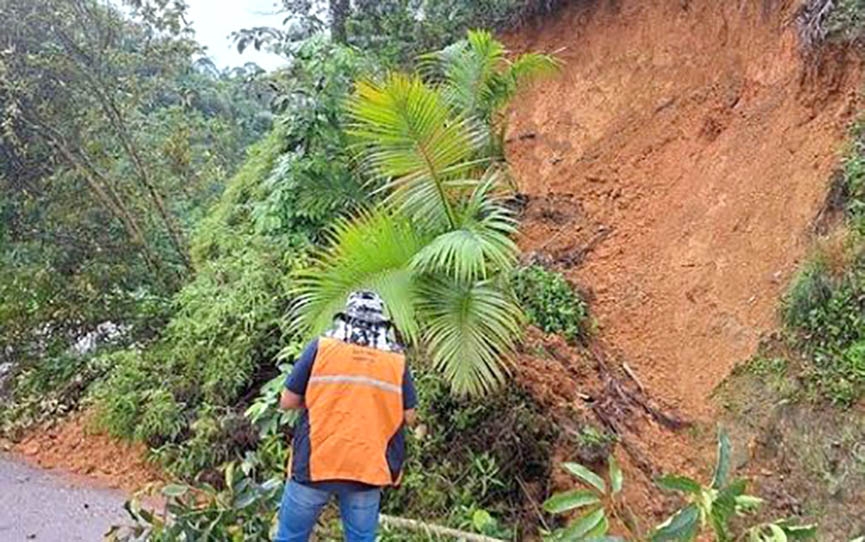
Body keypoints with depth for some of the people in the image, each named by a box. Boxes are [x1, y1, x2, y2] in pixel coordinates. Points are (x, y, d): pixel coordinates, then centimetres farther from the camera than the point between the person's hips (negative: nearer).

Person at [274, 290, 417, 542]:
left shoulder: (321, 347, -4)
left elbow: (287, 402, 0)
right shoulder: (397, 360, 1)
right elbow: (408, 417, 6)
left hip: (314, 463, -1)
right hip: (367, 468, 1)